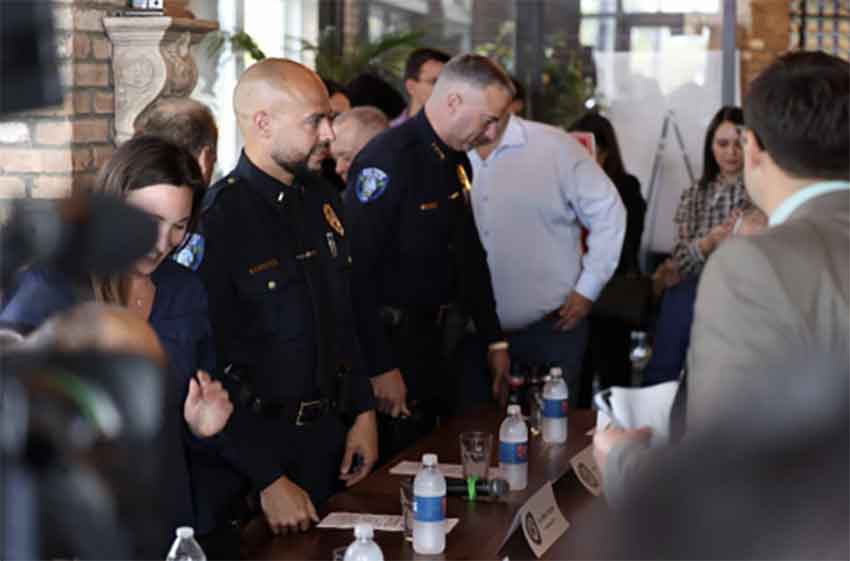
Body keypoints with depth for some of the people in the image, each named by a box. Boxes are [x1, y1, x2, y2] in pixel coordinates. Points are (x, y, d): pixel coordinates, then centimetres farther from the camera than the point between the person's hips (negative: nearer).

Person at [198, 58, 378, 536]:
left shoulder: (321, 198, 4)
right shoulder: (215, 221, -21)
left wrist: (362, 411, 10)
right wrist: (269, 480, -19)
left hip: (326, 435, 7)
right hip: (250, 446, -7)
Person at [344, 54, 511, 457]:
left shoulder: (456, 162, 10)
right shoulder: (388, 160, -19)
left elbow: (471, 255, 20)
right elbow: (357, 268, -23)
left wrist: (494, 340, 17)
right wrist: (381, 368, -23)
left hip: (434, 342, 9)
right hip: (393, 344, -9)